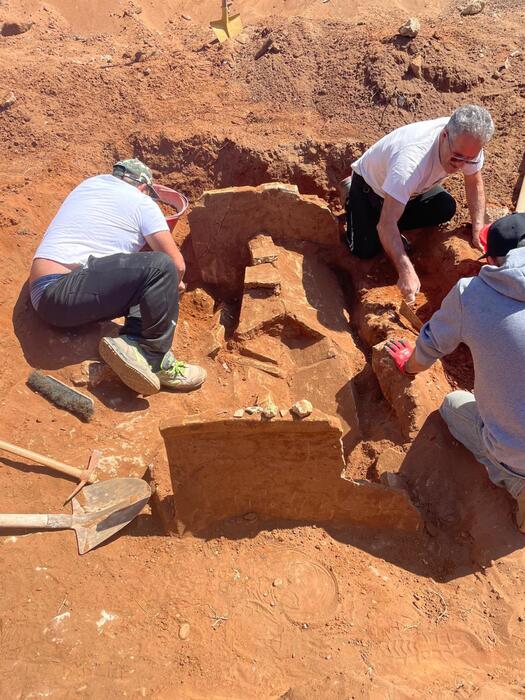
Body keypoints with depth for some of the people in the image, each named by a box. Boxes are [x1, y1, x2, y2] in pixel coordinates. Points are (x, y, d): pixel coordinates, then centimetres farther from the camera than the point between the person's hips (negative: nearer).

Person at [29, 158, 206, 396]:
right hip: (62, 294, -9)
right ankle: (156, 360, -12)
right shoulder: (142, 203, 1)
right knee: (162, 268, -19)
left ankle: (131, 341, -10)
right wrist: (173, 281, 21)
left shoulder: (90, 183, 23)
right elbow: (177, 264, -3)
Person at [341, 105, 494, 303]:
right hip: (370, 182, -5)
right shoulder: (412, 157, -45)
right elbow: (385, 225, -48)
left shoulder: (468, 143, -25)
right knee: (365, 250, -9)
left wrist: (478, 230, -18)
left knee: (446, 209, -13)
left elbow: (474, 182, -6)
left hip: (413, 186, 5)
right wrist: (406, 272, -55)